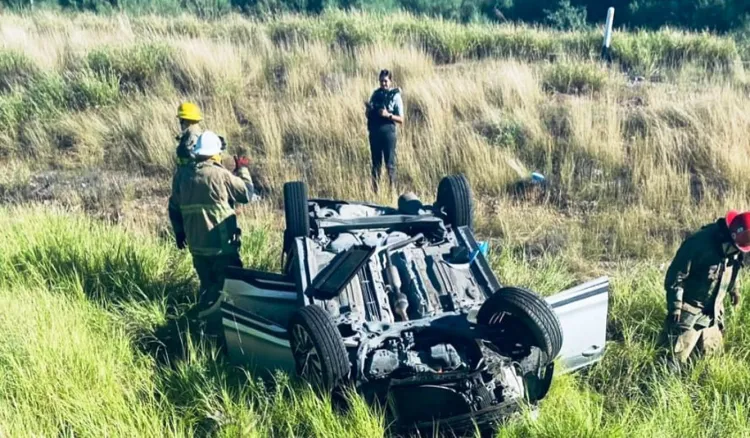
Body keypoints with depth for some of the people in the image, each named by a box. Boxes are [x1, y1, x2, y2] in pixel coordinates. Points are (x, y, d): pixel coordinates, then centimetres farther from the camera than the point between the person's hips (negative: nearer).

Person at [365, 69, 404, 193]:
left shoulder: (395, 96, -2)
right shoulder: (375, 94, 10)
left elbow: (401, 120, -5)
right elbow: (368, 115, 16)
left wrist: (388, 115, -20)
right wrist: (368, 108, -6)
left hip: (388, 132, -4)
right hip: (374, 132, 4)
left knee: (390, 163, -2)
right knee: (376, 162, 8)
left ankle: (392, 189, 2)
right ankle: (375, 190, 13)